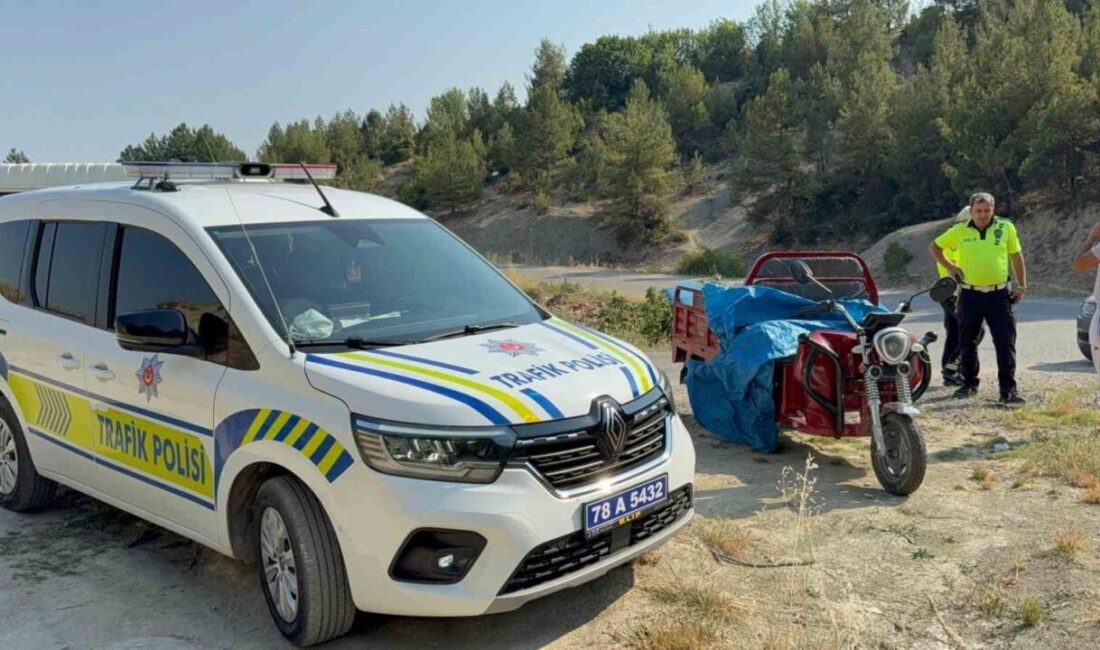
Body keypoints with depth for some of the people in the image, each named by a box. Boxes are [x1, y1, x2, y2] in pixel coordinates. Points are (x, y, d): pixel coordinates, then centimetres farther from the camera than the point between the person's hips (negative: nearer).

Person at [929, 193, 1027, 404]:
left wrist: (1022, 286, 5)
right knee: (967, 343, 10)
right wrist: (949, 266, 2)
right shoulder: (960, 231, 0)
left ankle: (1008, 389, -1)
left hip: (999, 294, -1)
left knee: (1006, 343, -5)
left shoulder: (1006, 228, 1)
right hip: (970, 295, 1)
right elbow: (934, 247, 13)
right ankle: (969, 384, 26)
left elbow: (1016, 256, 9)